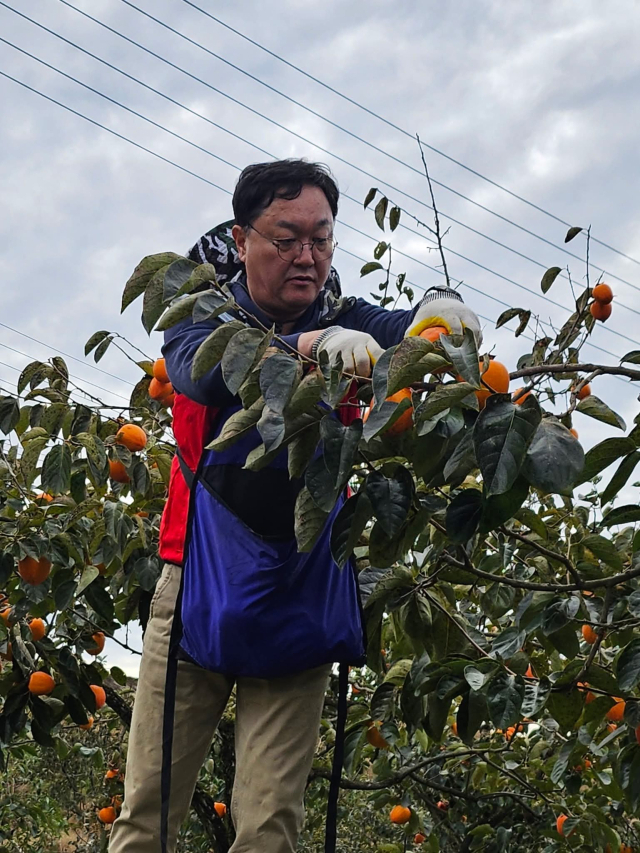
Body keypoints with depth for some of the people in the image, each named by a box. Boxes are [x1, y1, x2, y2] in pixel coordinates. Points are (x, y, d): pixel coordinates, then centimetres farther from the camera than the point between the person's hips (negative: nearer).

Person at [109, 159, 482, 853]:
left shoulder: (342, 322, 4)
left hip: (301, 602, 1)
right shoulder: (203, 313, 0)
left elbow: (399, 330, -16)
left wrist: (438, 308, -40)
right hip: (200, 591, 0)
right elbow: (207, 371, -23)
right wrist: (311, 344, -40)